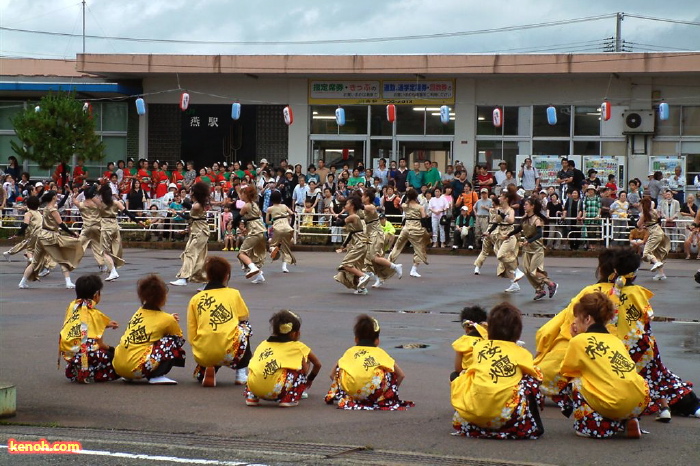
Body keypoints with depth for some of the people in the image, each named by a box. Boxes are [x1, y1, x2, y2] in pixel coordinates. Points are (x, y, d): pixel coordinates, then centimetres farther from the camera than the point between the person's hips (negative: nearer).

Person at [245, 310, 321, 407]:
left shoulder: (263, 344, 24)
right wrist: (310, 380, 44)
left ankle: (252, 397, 21)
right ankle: (288, 399, 8)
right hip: (276, 390, -5)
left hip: (253, 387, 5)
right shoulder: (298, 347, 16)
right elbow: (317, 364, 24)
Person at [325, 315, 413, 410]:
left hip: (349, 391, 2)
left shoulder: (350, 351, 27)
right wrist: (392, 390, 41)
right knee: (389, 373, 25)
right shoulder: (380, 353, 24)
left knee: (339, 368, 31)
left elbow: (332, 374, 26)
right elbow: (401, 375, 26)